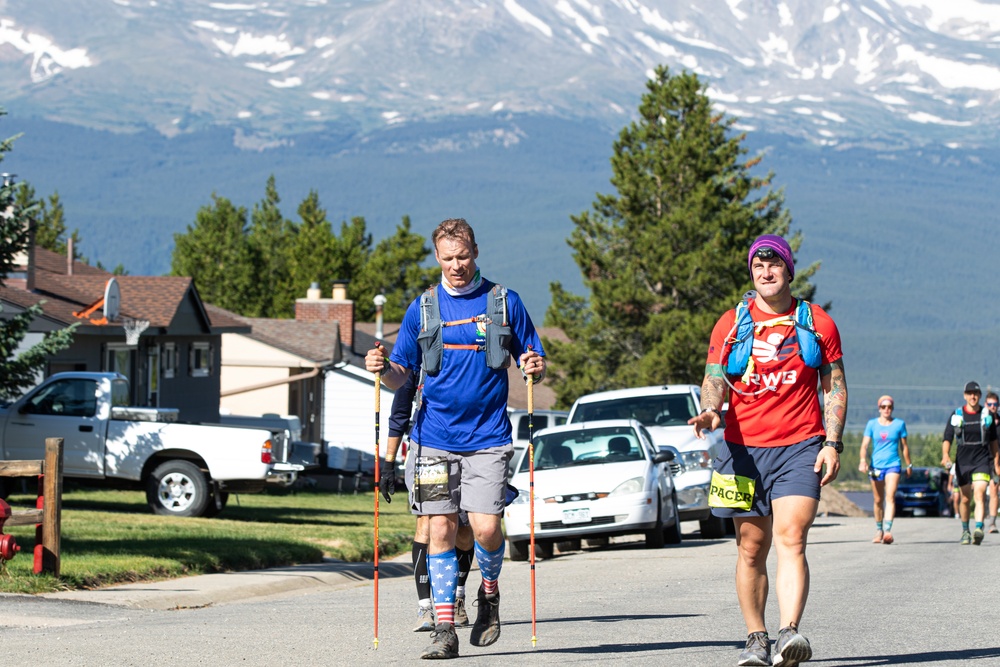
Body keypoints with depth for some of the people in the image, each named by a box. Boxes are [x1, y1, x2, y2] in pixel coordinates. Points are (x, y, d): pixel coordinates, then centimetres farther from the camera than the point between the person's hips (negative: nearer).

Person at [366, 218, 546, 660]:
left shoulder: (504, 302, 4)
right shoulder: (422, 309, 8)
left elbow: (532, 362, 9)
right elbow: (401, 376, 10)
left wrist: (536, 368, -14)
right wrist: (383, 369, -12)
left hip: (487, 437, -2)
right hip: (434, 437, 2)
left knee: (486, 527, -12)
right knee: (441, 529, -2)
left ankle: (490, 591, 19)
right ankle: (444, 629, 2)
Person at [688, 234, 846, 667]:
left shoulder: (818, 324, 7)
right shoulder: (731, 324, 8)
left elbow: (834, 387, 10)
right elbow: (714, 381, 5)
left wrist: (832, 443, -1)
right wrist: (711, 410, -18)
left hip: (800, 449, -2)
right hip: (744, 448, 2)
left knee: (791, 540, -17)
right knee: (751, 547, 4)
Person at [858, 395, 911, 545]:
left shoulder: (899, 424, 5)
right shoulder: (872, 424, 6)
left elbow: (904, 446, 13)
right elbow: (865, 444, 0)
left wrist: (909, 465, 16)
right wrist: (863, 461, -16)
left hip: (893, 465, -2)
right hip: (876, 465, 2)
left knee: (890, 497, -17)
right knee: (878, 500, 8)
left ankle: (888, 530, -27)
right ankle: (878, 530, 22)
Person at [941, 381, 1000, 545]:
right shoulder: (956, 416, 2)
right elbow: (947, 439, -1)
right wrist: (945, 455, -20)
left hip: (983, 460, -1)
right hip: (963, 462, 1)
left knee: (980, 494, -19)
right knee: (965, 499, 9)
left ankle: (979, 530, -32)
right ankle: (965, 531, 28)